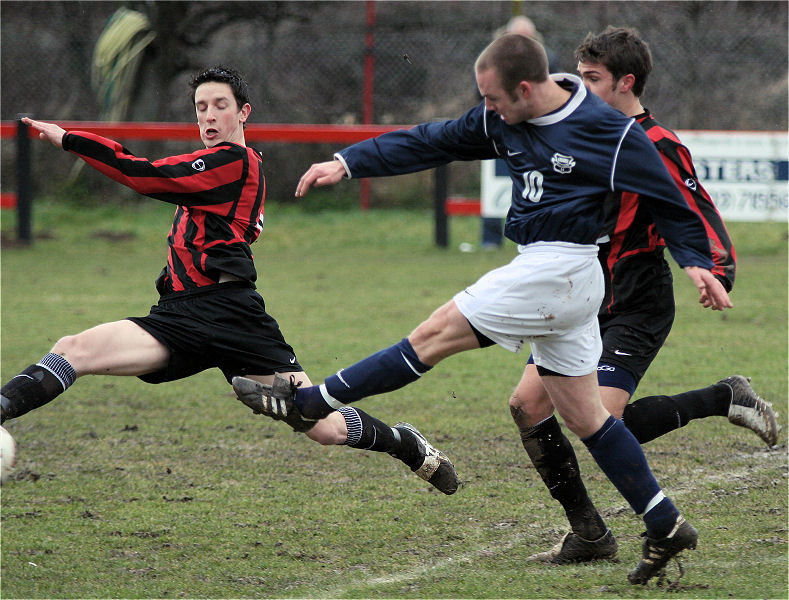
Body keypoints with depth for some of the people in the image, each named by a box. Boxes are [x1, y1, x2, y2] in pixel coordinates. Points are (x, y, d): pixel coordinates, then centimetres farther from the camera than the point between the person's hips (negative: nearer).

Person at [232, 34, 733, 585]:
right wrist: (347, 164, 7)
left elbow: (667, 198, -3)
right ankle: (667, 528, 13)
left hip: (557, 268, -9)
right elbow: (434, 142, 11)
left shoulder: (609, 131, -12)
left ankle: (309, 403, 2)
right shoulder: (503, 122, 7)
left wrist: (696, 262, -9)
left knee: (436, 335, -5)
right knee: (584, 416, 10)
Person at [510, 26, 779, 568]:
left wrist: (717, 274, -32)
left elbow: (704, 219, -18)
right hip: (589, 302, 8)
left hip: (636, 308, -8)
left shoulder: (658, 147, -14)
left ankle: (725, 398, -1)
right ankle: (589, 536, 6)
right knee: (528, 403, -2)